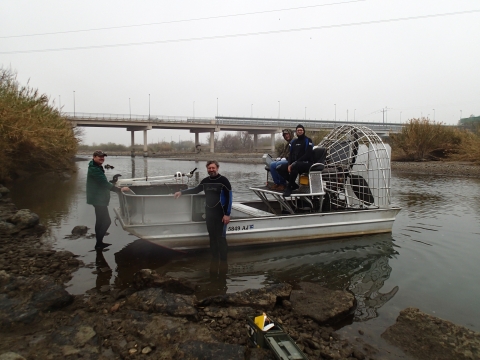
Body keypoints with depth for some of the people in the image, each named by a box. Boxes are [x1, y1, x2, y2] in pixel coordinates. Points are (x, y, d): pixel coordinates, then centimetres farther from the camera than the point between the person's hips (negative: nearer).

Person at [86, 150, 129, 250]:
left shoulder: (97, 168, 15)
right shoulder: (94, 169, -19)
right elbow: (105, 184, -25)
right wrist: (120, 190, -25)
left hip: (99, 199, 11)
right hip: (98, 199, -11)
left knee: (100, 221, 17)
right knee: (107, 221, -9)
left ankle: (99, 242, 27)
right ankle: (98, 243, -3)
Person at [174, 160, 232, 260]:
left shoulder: (223, 180, -9)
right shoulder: (205, 181, 7)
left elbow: (229, 198, -10)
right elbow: (196, 190, 24)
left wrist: (227, 214, -15)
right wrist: (182, 192, 17)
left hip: (220, 214, -5)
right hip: (209, 213, 6)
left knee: (221, 237, -3)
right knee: (212, 237, 11)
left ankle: (223, 260, 5)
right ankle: (214, 258, 22)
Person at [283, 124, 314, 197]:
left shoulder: (308, 141, -3)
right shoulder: (293, 142, 16)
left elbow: (307, 155, -13)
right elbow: (291, 154, 11)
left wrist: (295, 162, -20)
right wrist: (289, 164, -9)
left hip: (307, 163, -6)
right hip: (295, 163, 7)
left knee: (294, 166, -39)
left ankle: (289, 188, -26)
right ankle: (294, 185, -1)